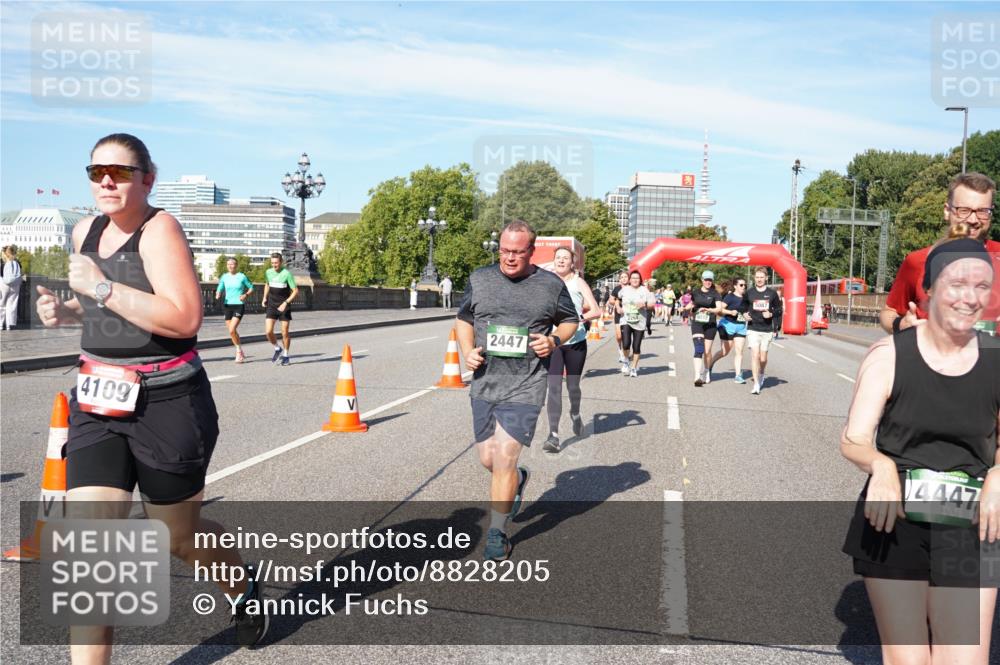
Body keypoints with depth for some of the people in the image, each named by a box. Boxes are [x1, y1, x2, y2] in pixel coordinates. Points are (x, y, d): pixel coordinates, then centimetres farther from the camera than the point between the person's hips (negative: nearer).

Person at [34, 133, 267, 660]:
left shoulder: (159, 229, -13)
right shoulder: (85, 232, 8)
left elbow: (184, 319, -26)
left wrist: (101, 287, -25)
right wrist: (65, 310, 6)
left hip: (165, 403, -5)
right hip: (97, 405, 6)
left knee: (178, 538, 13)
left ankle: (243, 587, 45)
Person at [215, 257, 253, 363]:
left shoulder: (241, 276, -3)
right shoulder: (224, 277, 6)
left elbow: (251, 288, 7)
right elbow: (220, 289, 12)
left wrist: (246, 295, -11)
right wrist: (218, 294, -10)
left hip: (239, 306, -4)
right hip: (228, 305, 4)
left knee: (232, 330, -17)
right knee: (232, 331, 8)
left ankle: (239, 352, 1)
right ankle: (240, 352, 25)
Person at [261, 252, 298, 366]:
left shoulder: (287, 273, -13)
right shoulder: (268, 272, 2)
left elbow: (295, 291, -12)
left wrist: (285, 303, -20)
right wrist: (265, 298, 14)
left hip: (284, 307, -3)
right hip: (271, 306, 3)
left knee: (285, 333, 1)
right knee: (268, 332, -8)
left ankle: (285, 355, 20)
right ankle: (277, 349, 17)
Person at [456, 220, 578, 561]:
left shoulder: (551, 285, 0)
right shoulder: (480, 279, 5)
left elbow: (570, 321, 13)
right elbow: (463, 319, 15)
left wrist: (554, 340, -8)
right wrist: (468, 351, -2)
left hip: (525, 388, -3)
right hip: (484, 383, 4)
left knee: (504, 459, -8)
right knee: (488, 459, 10)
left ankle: (497, 535, 9)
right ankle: (517, 480, 45)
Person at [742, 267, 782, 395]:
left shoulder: (772, 293, 2)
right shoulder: (749, 293, 2)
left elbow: (778, 308, 11)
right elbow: (743, 306, 18)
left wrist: (771, 314, -8)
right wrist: (745, 313, -2)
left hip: (767, 330, 1)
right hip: (753, 329, -1)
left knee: (763, 358, 7)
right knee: (755, 355, -13)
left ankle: (761, 375, 39)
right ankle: (756, 384, -9)